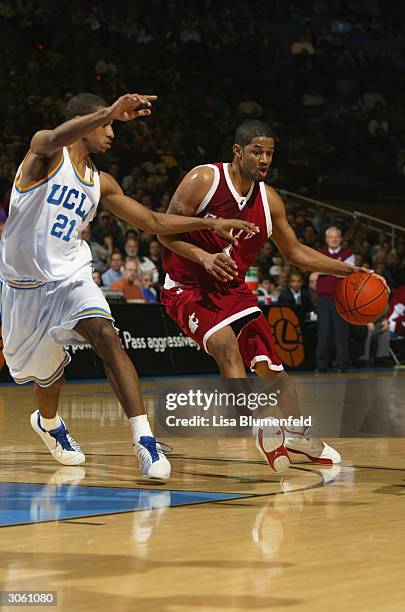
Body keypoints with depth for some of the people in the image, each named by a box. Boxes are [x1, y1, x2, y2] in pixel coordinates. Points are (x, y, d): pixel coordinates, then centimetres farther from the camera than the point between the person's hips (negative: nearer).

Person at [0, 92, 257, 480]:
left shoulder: (100, 183, 9)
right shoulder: (46, 151, -8)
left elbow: (153, 222, 16)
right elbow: (53, 140, -35)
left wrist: (212, 224, 8)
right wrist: (111, 112, -48)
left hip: (70, 276, 3)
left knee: (105, 336, -25)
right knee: (49, 371, 12)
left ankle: (144, 439, -31)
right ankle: (48, 422, 49)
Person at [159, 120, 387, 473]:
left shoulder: (269, 200, -1)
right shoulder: (203, 180, -17)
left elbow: (294, 251, 11)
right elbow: (165, 232, -14)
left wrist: (348, 271, 4)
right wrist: (204, 257, -31)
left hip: (234, 291, 6)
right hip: (188, 289, -5)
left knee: (269, 361, 3)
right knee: (227, 346, -29)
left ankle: (296, 435, 23)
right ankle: (261, 430, -31)